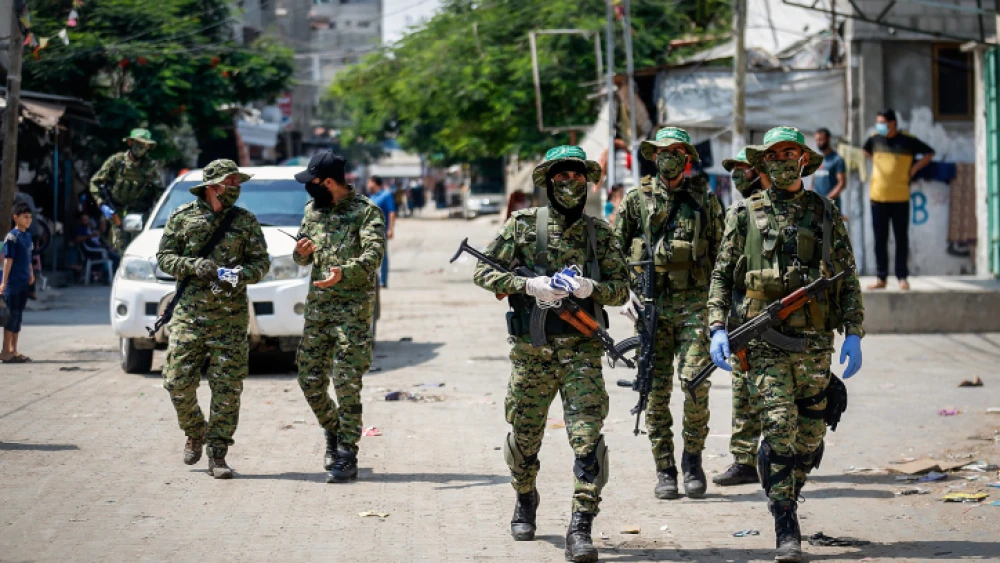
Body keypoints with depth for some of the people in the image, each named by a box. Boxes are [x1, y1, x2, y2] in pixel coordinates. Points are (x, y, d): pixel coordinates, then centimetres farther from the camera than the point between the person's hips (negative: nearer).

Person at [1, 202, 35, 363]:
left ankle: (13, 350, 17)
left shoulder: (27, 235, 12)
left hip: (24, 283, 8)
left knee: (18, 316, 11)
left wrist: (31, 274, 16)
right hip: (13, 282, -8)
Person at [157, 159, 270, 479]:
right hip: (189, 312, 0)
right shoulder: (182, 218, 5)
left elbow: (262, 262, 7)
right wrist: (194, 266, -14)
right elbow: (164, 258, 4)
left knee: (227, 389, -4)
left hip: (231, 318, 0)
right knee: (178, 382, -3)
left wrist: (242, 274, -15)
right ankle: (195, 434, 23)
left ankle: (217, 455, 3)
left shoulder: (245, 221, 7)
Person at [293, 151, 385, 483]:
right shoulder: (313, 210, 13)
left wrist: (344, 273, -38)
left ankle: (347, 458, -4)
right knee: (310, 380, 6)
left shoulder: (366, 211, -6)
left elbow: (374, 254, -20)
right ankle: (333, 431, 32)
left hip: (353, 309, -6)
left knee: (347, 383, -8)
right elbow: (303, 259, 20)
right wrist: (302, 253, -5)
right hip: (317, 307, 6)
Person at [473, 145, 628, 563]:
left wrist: (593, 288, -13)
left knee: (587, 438, -13)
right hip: (531, 351, 0)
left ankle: (580, 529, -14)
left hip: (581, 351, 0)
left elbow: (621, 289, 9)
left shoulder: (600, 233, 7)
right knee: (524, 435, 13)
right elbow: (484, 273, 0)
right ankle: (525, 504, 40)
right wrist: (528, 285, -16)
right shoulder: (524, 224, 2)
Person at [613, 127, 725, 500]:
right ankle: (664, 470, 9)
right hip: (650, 305, 1)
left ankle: (692, 460, 5)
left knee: (696, 381, -12)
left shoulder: (704, 199, 8)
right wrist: (625, 292, 0)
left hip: (694, 303, -1)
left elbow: (721, 252, 10)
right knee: (656, 391, 1)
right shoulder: (636, 200, 8)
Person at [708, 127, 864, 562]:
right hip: (765, 340, -2)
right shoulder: (747, 214, 7)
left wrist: (853, 334, 0)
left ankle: (786, 500, 30)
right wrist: (718, 329, -5)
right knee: (780, 430, -13)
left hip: (816, 342, 2)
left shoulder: (825, 213, 10)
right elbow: (722, 275, 8)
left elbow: (848, 279, 10)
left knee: (810, 439, 6)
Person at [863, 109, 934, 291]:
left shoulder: (908, 140, -4)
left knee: (901, 239, 2)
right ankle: (881, 278, 10)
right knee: (880, 240, 5)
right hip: (878, 196, 3)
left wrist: (914, 168, -1)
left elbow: (929, 153, 7)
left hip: (900, 198, -3)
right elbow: (865, 151, 29)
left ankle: (902, 277, 7)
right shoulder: (874, 139, 6)